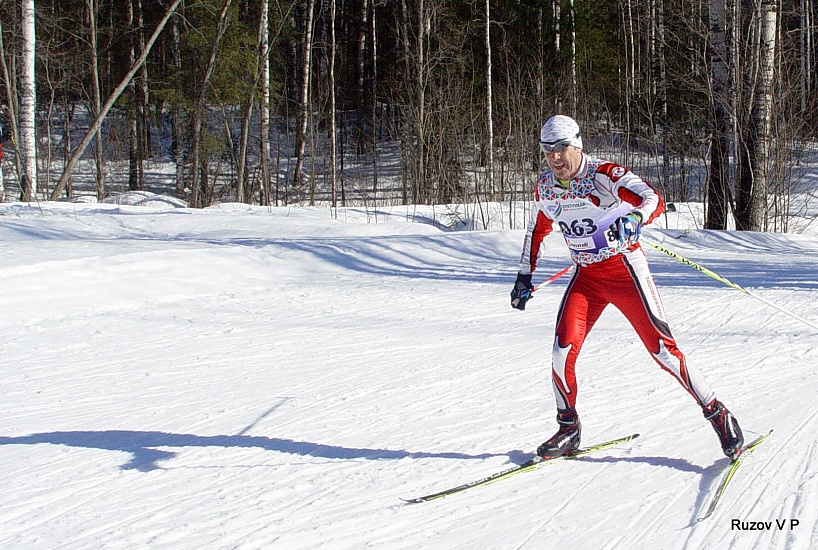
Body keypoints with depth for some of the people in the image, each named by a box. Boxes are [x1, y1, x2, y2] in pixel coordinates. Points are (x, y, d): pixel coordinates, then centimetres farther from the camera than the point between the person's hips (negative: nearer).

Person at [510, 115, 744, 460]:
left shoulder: (605, 175, -19)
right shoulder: (545, 188, 0)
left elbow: (654, 200, -31)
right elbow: (537, 231, 18)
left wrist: (635, 219, -52)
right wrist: (524, 277, 15)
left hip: (625, 271, -5)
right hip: (586, 276, 5)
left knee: (661, 348, -8)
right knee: (562, 350, -9)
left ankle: (718, 415, 6)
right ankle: (568, 430, 9)